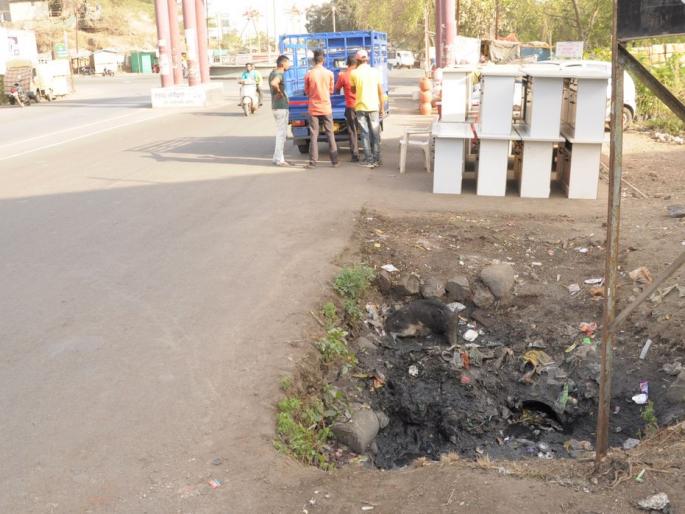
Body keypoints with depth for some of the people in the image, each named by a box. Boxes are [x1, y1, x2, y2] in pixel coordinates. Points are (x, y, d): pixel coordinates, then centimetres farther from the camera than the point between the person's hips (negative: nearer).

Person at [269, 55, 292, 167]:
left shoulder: (273, 73, 12)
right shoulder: (278, 75, -18)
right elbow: (274, 83, -39)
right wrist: (279, 92, -22)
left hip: (278, 106, 10)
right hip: (281, 107, -10)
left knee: (281, 133, 17)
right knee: (281, 133, -4)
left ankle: (278, 157, 22)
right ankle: (279, 159, 1)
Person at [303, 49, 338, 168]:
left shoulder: (309, 74, -7)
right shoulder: (329, 73, -4)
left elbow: (306, 92, 3)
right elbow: (331, 90, 7)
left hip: (313, 108, -1)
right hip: (326, 108, 1)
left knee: (314, 135, 3)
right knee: (330, 134, 7)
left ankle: (313, 162, 2)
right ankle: (334, 161, 7)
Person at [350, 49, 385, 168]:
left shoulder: (354, 73, -3)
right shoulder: (375, 72, 1)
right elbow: (381, 92, 2)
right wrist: (382, 108, 8)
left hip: (361, 107, -1)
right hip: (374, 107, 1)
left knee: (365, 134, 3)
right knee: (375, 134, 8)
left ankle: (369, 160, 1)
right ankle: (377, 159, 10)